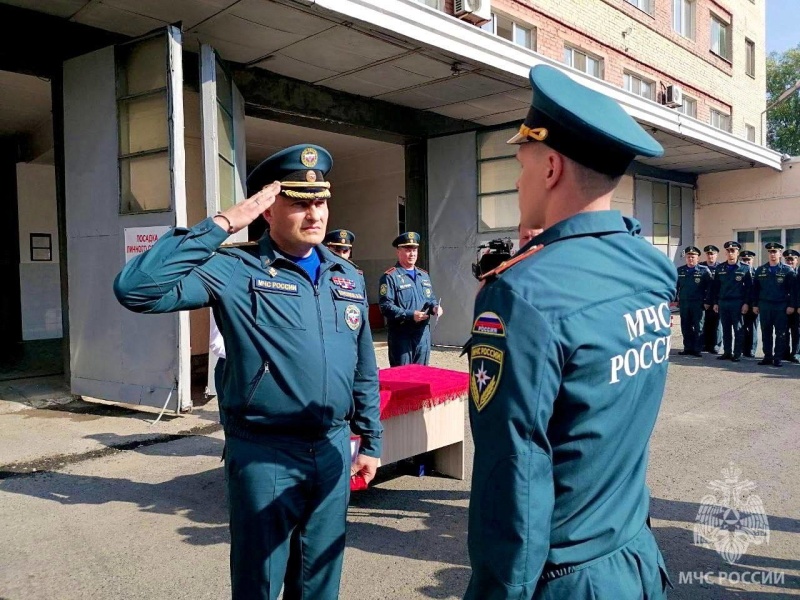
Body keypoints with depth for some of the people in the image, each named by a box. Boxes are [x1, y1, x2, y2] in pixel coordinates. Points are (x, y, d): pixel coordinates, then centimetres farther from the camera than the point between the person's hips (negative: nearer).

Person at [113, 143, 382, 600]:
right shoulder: (235, 271, -11)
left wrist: (370, 441, 15)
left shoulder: (347, 278, 7)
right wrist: (222, 226, -23)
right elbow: (136, 289, -25)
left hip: (334, 450, 5)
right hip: (264, 456, -5)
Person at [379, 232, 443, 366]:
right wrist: (410, 315, -23)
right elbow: (385, 306, -17)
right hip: (401, 335, -7)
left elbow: (431, 299, 21)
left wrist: (435, 307, -2)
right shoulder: (390, 277, -9)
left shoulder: (424, 275, 15)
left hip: (423, 333, 7)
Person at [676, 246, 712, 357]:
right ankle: (688, 348, 15)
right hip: (683, 303, 4)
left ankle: (697, 349, 6)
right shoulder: (680, 271, 9)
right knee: (685, 327, 7)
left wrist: (707, 301, -8)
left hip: (698, 303, -3)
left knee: (698, 327, 0)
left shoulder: (704, 270, -1)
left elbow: (710, 287, -3)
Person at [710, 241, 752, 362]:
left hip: (737, 303, -3)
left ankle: (737, 354, 6)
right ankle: (727, 352, 15)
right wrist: (715, 303, 6)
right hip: (722, 303, 3)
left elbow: (749, 287, -3)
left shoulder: (745, 269, 0)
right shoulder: (720, 268, 9)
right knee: (726, 329, 8)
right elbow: (715, 286, 10)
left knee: (738, 329, 1)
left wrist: (746, 303, -10)